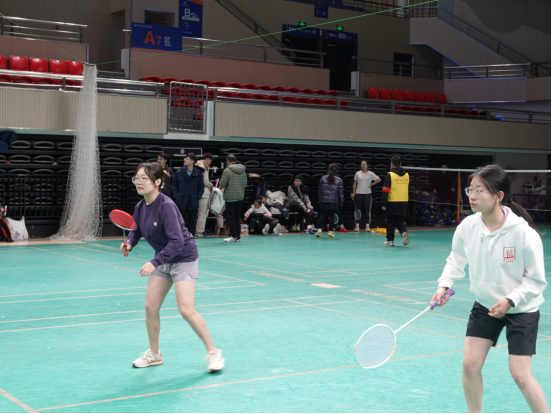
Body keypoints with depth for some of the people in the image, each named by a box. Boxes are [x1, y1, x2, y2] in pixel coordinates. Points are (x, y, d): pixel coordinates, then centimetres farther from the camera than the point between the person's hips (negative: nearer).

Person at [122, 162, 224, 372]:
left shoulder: (166, 206, -26)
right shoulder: (140, 207, -2)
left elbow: (177, 241, -32)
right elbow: (137, 230, 17)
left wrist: (154, 262, -35)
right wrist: (130, 243, -4)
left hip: (184, 258, -8)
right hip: (162, 260, 8)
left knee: (186, 309, -15)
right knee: (150, 307, 5)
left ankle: (213, 353, -1)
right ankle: (154, 354, 24)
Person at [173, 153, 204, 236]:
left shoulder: (198, 174, 0)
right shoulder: (179, 173, 2)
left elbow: (201, 187, 8)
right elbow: (174, 185, 11)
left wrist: (197, 197, -2)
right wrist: (176, 196, 1)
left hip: (193, 204, 0)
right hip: (181, 204, 0)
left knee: (192, 223, 7)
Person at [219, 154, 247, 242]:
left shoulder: (227, 170, -12)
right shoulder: (243, 171, 8)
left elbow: (222, 184, -14)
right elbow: (245, 184, 12)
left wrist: (222, 187, 8)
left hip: (230, 197, -6)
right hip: (240, 197, 6)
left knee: (230, 216, 1)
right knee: (237, 217, 13)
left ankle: (233, 236, -1)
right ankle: (238, 236, 14)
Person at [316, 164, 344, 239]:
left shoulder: (323, 178, 1)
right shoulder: (339, 180, -3)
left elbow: (320, 190, 5)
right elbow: (340, 192, -1)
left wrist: (319, 200, 14)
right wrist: (341, 203, 8)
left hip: (324, 201, 1)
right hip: (334, 202, -1)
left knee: (322, 215, 11)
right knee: (331, 216, 6)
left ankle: (319, 230, 1)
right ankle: (330, 232, 6)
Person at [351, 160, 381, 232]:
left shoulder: (370, 174, 2)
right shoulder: (357, 173, 7)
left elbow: (379, 179, 5)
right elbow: (355, 183, 10)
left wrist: (371, 184, -2)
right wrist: (353, 193, 3)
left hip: (367, 194, -1)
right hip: (358, 194, 1)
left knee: (367, 210, -1)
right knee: (358, 210, 2)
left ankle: (367, 226, 2)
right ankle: (357, 225, 7)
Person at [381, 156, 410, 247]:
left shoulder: (390, 175, -10)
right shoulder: (406, 175, 5)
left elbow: (385, 191, -12)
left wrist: (383, 204, -10)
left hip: (392, 202, -4)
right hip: (404, 202, 4)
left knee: (390, 222, 9)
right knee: (401, 221, 11)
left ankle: (390, 240, 11)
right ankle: (404, 232, -17)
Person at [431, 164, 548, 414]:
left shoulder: (523, 233, -26)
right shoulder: (467, 227, -14)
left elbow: (536, 280, -16)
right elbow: (456, 260, 6)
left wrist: (510, 300, -26)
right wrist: (445, 285, -9)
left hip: (521, 309, -4)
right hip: (485, 305, 4)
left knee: (520, 375, -5)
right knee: (470, 364, 1)